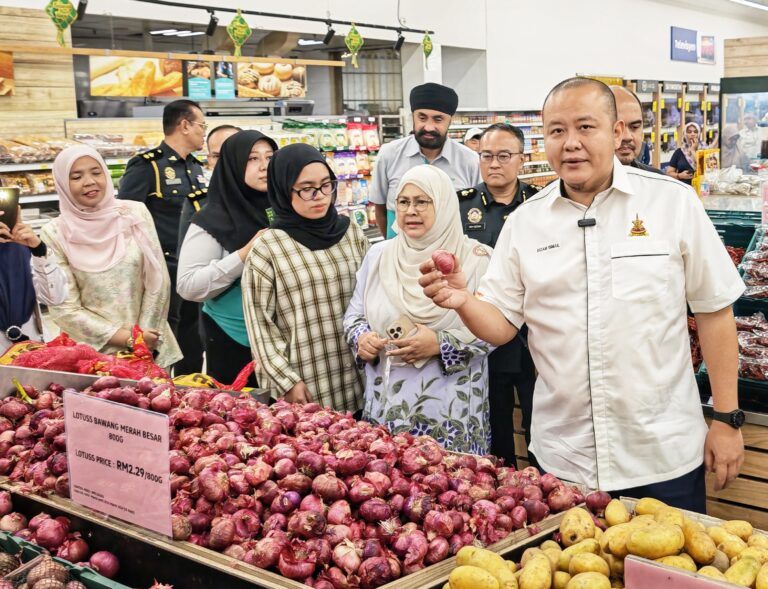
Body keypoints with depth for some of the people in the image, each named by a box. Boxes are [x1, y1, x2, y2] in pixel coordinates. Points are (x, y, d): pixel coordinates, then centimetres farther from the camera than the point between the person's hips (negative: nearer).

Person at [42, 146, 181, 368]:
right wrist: (127, 338, -10)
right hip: (93, 352, -1)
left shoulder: (135, 213, -2)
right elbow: (64, 309, -6)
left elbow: (158, 281, 0)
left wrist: (143, 335, -6)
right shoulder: (55, 234, -5)